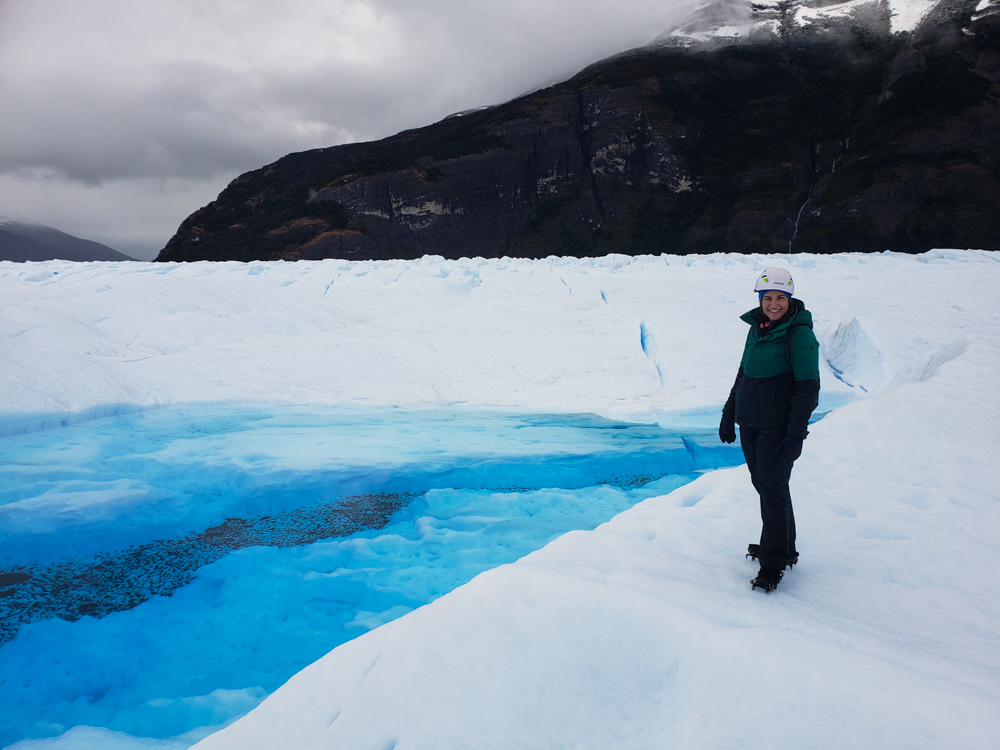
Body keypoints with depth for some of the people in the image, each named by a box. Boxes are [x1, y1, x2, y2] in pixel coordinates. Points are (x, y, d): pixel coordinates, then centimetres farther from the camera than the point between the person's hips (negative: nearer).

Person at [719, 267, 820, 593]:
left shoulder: (799, 334, -12)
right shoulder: (756, 328, 9)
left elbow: (808, 387, -14)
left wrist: (795, 434, -18)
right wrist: (729, 414, 19)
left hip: (777, 427, -7)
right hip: (749, 424, 7)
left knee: (773, 489, -3)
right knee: (762, 484, 14)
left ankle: (773, 562, 9)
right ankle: (783, 548, 30)